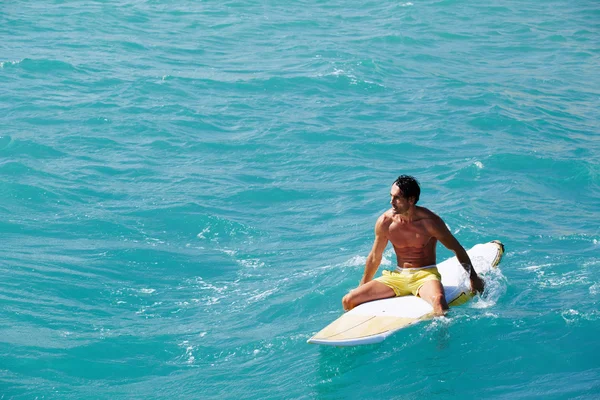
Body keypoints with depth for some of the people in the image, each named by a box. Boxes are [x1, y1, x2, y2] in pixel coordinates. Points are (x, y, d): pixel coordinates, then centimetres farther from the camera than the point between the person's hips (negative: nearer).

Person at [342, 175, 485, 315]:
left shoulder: (429, 221, -15)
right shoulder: (385, 222, -6)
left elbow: (457, 249, -2)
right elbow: (375, 257, 10)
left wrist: (473, 278, 2)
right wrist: (362, 286, 19)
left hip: (426, 275, -4)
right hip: (398, 276, 4)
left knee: (438, 300, -40)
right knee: (348, 301, -8)